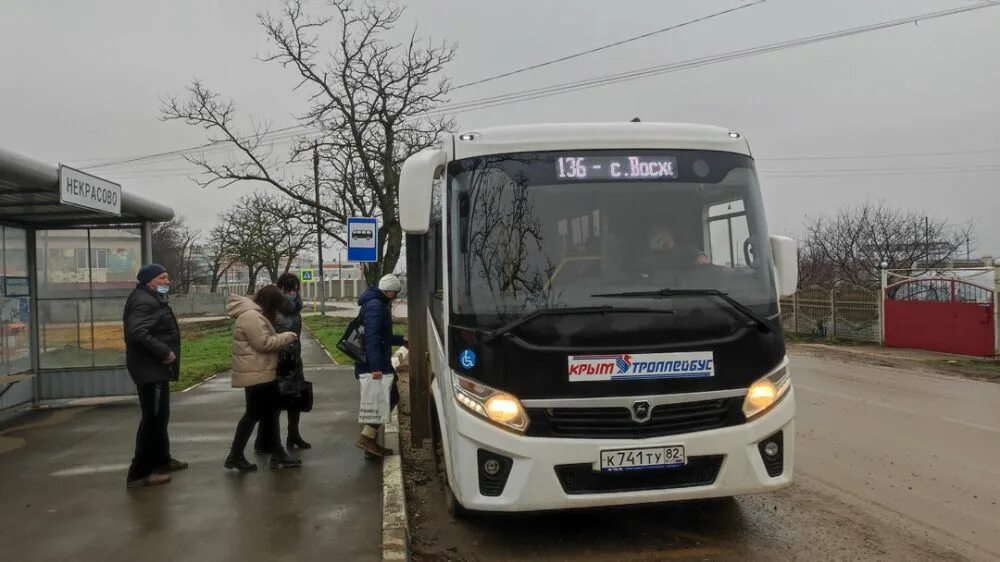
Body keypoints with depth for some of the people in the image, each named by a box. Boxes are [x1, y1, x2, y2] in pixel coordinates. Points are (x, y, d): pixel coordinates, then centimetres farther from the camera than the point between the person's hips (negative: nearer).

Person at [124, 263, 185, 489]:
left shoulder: (154, 300, 19)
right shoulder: (144, 301, -17)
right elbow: (137, 333, -30)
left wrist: (165, 353, 12)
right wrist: (164, 352, -26)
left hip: (156, 368, 11)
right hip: (149, 369, -11)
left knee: (160, 416, 20)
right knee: (152, 418, -10)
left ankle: (161, 460, 33)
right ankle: (140, 473, -6)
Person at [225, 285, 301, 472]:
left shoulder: (255, 314, 15)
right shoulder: (251, 316, -19)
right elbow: (264, 343, -23)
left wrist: (281, 338, 9)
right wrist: (287, 336, -12)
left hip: (262, 373, 11)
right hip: (256, 374, -11)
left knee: (269, 413, 12)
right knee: (254, 414, -3)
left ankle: (277, 453, 17)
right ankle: (235, 456, 7)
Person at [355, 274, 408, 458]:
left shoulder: (378, 304, 18)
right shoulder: (375, 306, -16)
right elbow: (372, 338, -26)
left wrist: (401, 341, 34)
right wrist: (376, 367, -32)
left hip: (374, 364, 10)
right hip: (374, 364, -10)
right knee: (390, 398, -7)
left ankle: (370, 441, 16)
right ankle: (367, 436, -7)